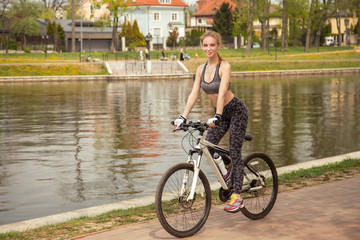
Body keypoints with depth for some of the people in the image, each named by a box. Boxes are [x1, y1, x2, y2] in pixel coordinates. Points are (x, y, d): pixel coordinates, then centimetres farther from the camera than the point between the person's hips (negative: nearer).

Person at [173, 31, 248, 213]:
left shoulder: (224, 66, -19)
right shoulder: (201, 69, 0)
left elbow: (222, 93, -31)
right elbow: (194, 94, -4)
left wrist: (216, 116, -42)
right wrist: (183, 117, -14)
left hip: (236, 111, -6)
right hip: (220, 113, 6)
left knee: (234, 152, -8)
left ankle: (237, 195, -4)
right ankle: (229, 170, 24)